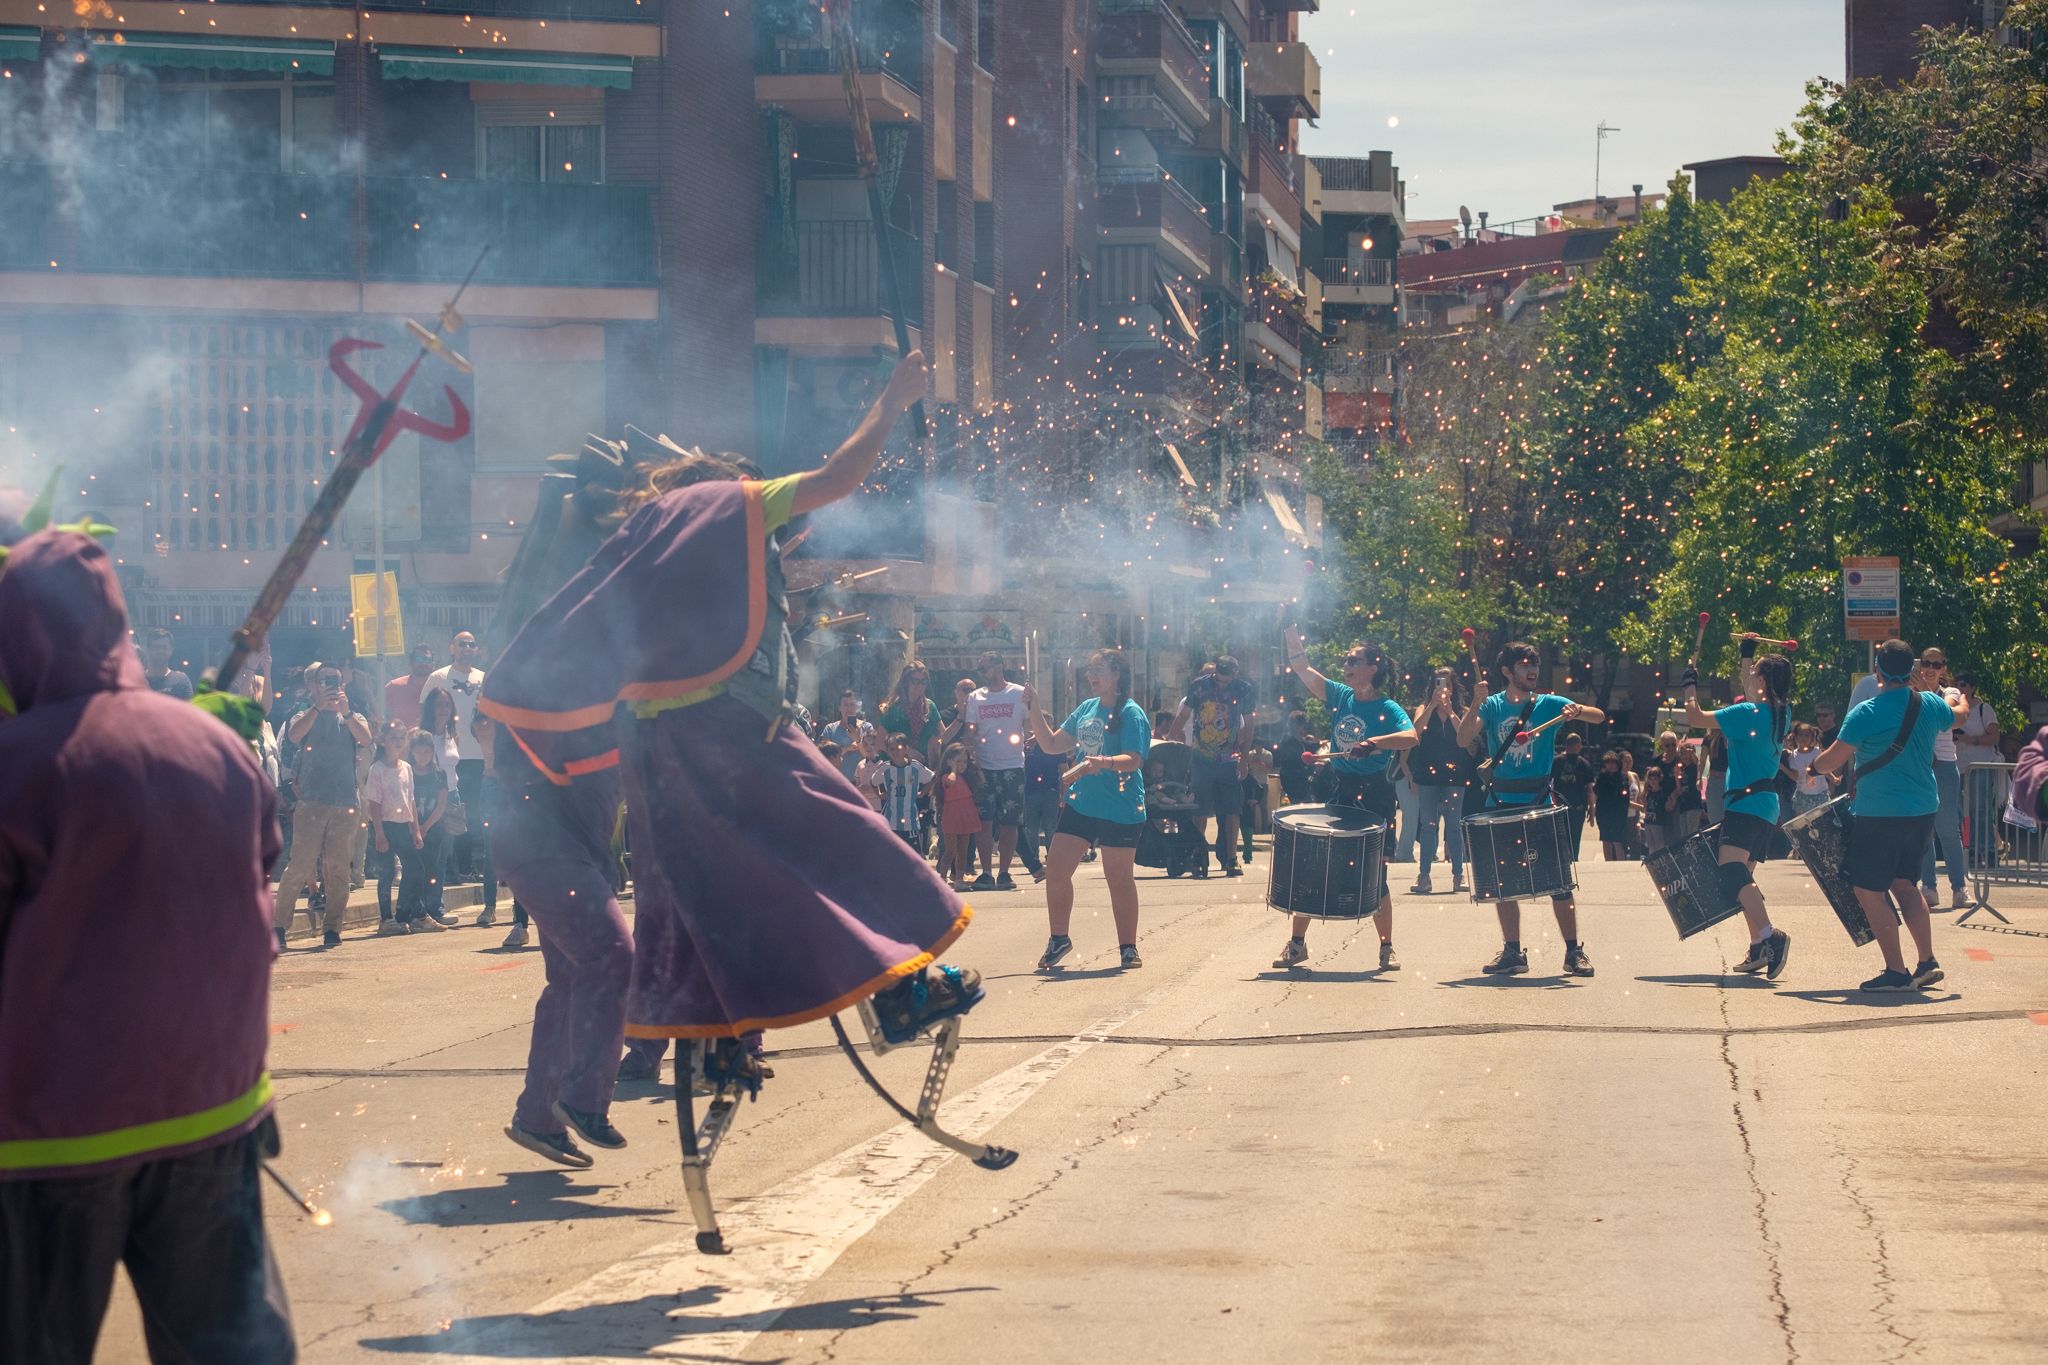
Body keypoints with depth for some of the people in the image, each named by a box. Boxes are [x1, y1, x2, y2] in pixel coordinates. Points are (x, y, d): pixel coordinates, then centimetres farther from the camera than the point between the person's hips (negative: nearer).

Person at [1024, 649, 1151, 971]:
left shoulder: (1131, 714, -10)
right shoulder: (1086, 709, 12)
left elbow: (1134, 760, -21)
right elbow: (1052, 744, 16)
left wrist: (1102, 762, -38)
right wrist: (1034, 712, 5)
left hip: (1120, 810, -7)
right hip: (1080, 804, 7)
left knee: (1120, 878, 2)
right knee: (1056, 869, 3)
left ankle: (1128, 949, 14)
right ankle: (1059, 939, 18)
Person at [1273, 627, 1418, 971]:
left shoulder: (1387, 709, -9)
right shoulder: (1341, 696, 7)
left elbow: (1411, 737, -27)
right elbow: (1303, 669, 5)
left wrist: (1374, 743, -41)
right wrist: (1292, 634, -6)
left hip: (1373, 798, -5)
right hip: (1338, 793, 5)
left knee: (1373, 875, 0)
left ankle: (1387, 949, 11)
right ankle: (1296, 943, 10)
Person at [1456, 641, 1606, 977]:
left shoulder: (1548, 704, 1)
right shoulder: (1492, 706, 4)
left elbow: (1599, 716, -5)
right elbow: (1464, 737, -10)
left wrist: (1578, 711, -25)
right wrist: (1475, 704, -24)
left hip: (1539, 803, -2)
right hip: (1501, 804, 2)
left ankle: (1574, 952, 3)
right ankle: (1512, 952, 13)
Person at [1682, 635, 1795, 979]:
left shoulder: (1748, 714, -15)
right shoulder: (1781, 712, 9)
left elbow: (1695, 718, -11)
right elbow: (1746, 688, 32)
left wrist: (1689, 687, 5)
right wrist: (1748, 653, 41)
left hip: (1746, 802, -10)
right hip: (1767, 804, 10)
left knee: (1730, 869, -23)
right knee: (1742, 874, 17)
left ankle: (1770, 935, -38)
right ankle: (1759, 950, 16)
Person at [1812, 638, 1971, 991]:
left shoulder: (1866, 713, -15)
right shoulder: (1930, 705, 3)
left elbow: (1831, 760, -13)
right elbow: (1958, 717, 28)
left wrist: (1814, 765, 9)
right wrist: (1956, 699, 50)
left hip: (1879, 814, -7)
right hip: (1922, 811, 7)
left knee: (1869, 889, 1)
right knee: (1904, 884, 20)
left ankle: (1896, 972, -2)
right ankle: (1927, 962, 15)